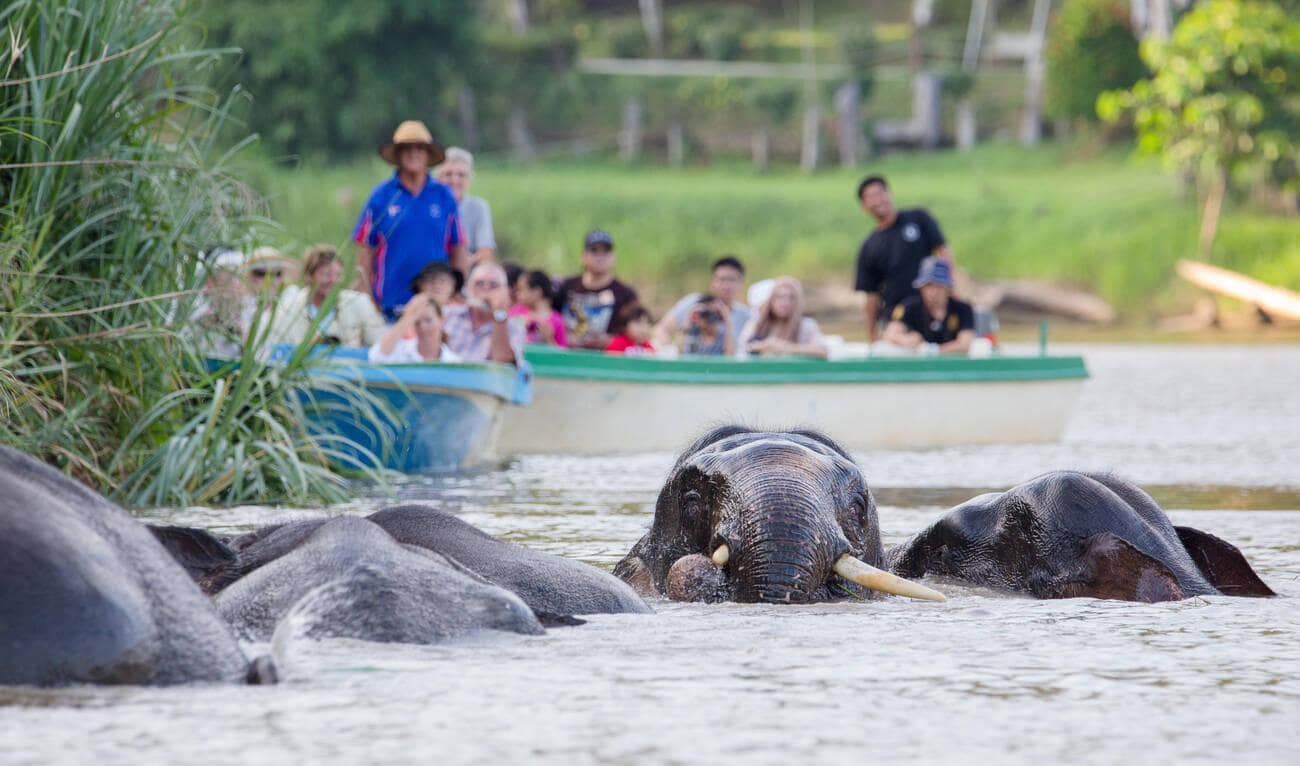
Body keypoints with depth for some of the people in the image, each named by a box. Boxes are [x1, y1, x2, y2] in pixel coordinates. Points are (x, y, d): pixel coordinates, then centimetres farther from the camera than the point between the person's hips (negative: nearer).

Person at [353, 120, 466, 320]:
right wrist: (366, 301, -2)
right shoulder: (381, 196, 3)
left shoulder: (444, 196, 7)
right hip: (391, 304, -1)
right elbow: (365, 250, 3)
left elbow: (457, 249, 10)